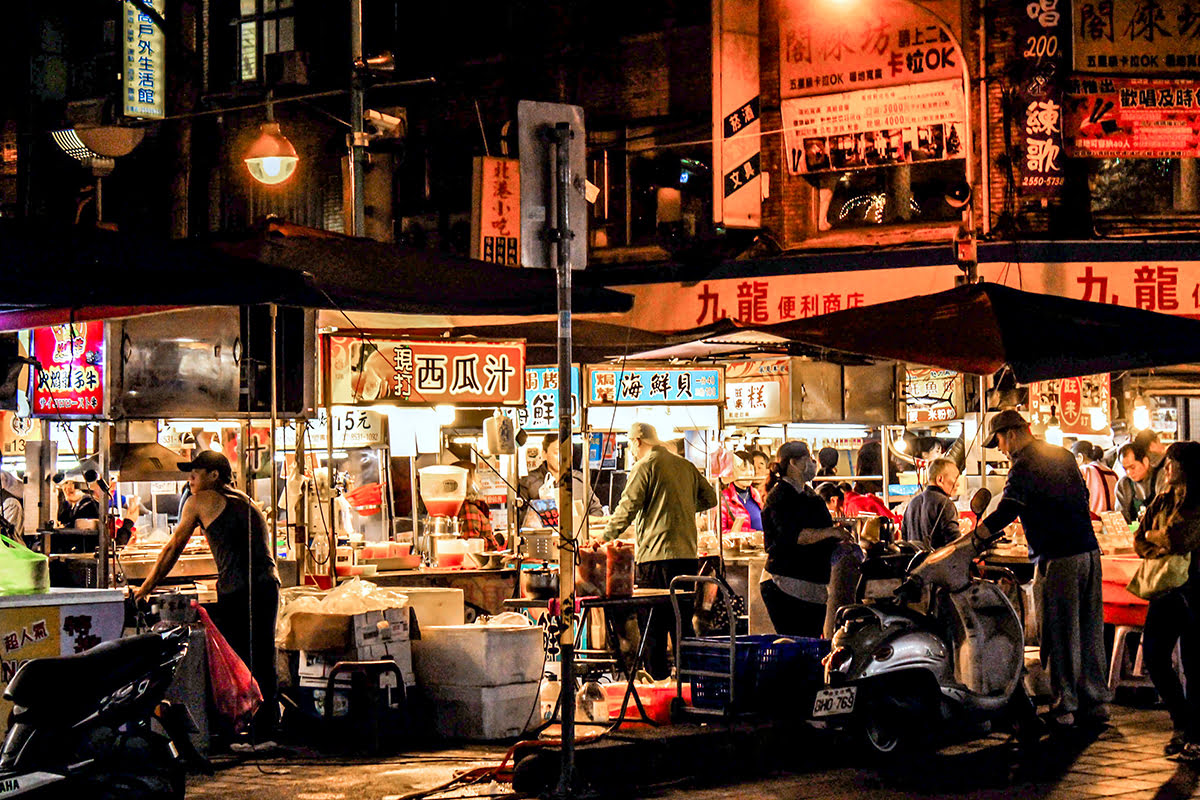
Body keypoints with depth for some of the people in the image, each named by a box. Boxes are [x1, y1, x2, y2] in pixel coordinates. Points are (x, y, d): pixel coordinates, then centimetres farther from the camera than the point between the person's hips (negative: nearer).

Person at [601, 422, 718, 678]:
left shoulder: (644, 467, -6)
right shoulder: (686, 466, 12)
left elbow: (627, 508, -10)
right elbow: (709, 498, 17)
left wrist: (607, 535, 2)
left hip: (656, 553, -6)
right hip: (687, 552, 6)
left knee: (654, 618, 0)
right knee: (683, 616, 10)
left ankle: (657, 672, 0)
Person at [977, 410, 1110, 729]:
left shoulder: (1024, 467, -11)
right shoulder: (1064, 456, 15)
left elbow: (1005, 514, -17)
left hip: (1057, 559, -8)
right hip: (1089, 552, 8)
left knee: (1060, 637, -1)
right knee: (1089, 631, 13)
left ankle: (1064, 707, 2)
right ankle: (1096, 700, 18)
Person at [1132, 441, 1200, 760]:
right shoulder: (1162, 500, 12)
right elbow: (1139, 540, 12)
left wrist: (1153, 536, -1)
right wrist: (1161, 554, -7)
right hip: (1166, 586, 7)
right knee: (1154, 654, 4)